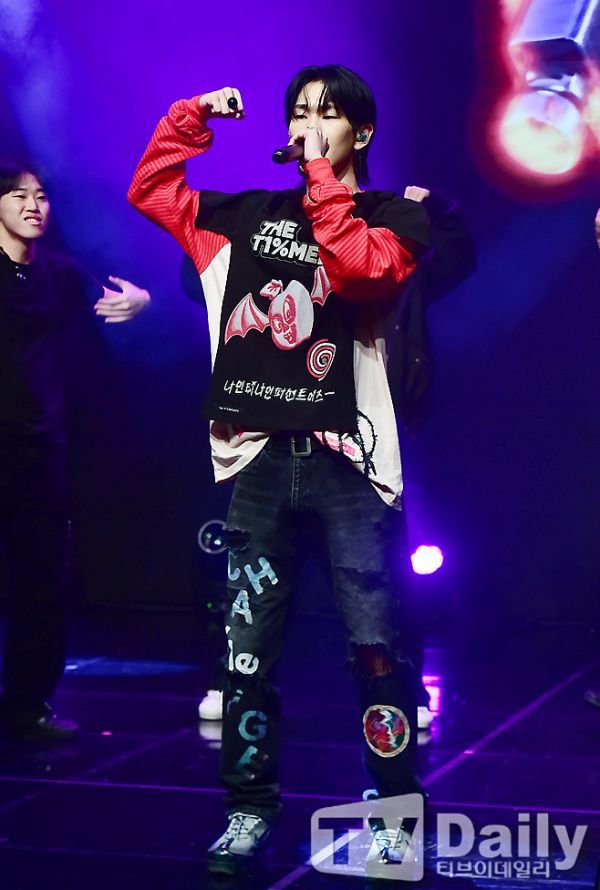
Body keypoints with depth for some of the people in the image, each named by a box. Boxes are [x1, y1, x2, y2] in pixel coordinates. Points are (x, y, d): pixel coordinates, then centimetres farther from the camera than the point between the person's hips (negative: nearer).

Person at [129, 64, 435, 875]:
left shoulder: (394, 216, 5)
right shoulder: (250, 215, 16)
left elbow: (360, 264, -16)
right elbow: (149, 192, 19)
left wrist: (322, 178, -10)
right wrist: (191, 117, 8)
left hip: (347, 461, -3)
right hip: (257, 460, 4)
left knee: (376, 647, -3)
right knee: (247, 648, 5)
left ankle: (398, 812, 7)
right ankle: (250, 811, 14)